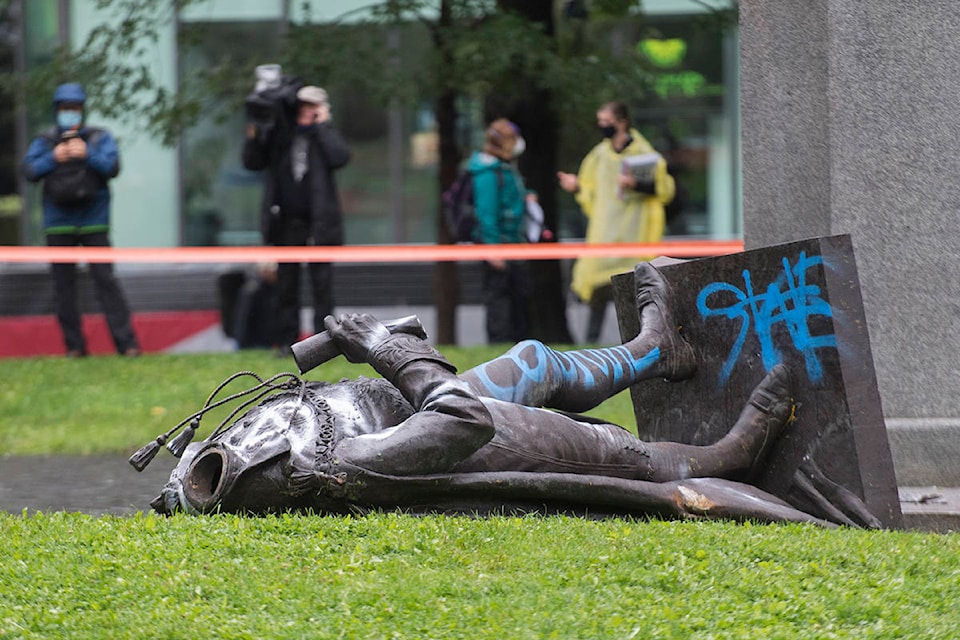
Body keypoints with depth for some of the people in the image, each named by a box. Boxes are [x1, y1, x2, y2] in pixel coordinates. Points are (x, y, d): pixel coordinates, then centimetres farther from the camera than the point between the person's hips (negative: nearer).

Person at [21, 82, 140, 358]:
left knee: (105, 279, -9)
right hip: (58, 224, 2)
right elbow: (30, 171, -3)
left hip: (93, 221, -2)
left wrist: (88, 155, -21)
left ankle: (126, 342, -11)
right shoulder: (45, 141, 8)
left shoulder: (99, 138, 4)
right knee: (64, 285, 3)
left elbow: (112, 167, -8)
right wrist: (53, 158, -16)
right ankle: (74, 345, 8)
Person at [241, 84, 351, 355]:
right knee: (286, 284, 5)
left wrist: (322, 125, -10)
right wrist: (253, 136, -6)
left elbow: (340, 157, -16)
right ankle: (287, 340, 10)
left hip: (318, 225, -3)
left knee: (322, 283, 0)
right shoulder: (279, 133, 9)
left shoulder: (324, 134, 3)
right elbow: (253, 162, 11)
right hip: (286, 224, 3)